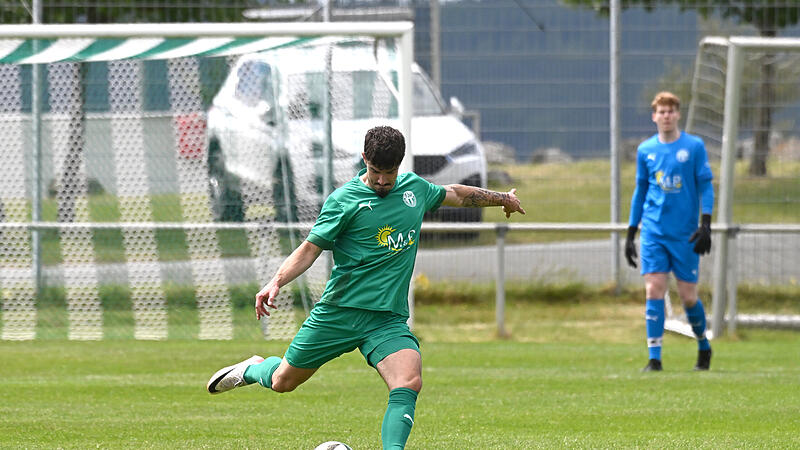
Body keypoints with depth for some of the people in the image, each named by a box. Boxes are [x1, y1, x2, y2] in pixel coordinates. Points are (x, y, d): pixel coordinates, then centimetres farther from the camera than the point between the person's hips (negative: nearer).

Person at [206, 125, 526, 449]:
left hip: (389, 320, 2)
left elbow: (454, 194, 30)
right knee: (283, 382, 10)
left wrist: (502, 198, 41)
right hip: (339, 311, -2)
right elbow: (310, 249, -6)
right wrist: (276, 282, -21)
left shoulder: (415, 188, 10)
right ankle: (254, 369, 44)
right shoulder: (343, 200, -5)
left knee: (409, 383, -25)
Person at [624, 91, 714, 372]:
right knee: (654, 290, -10)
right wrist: (631, 233, 14)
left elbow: (705, 187, 1)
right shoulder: (645, 150, 9)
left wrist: (706, 224, -10)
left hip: (685, 233, -2)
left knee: (688, 296, 1)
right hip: (653, 232, 2)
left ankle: (703, 347, 27)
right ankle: (654, 358, -9)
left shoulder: (694, 147, 0)